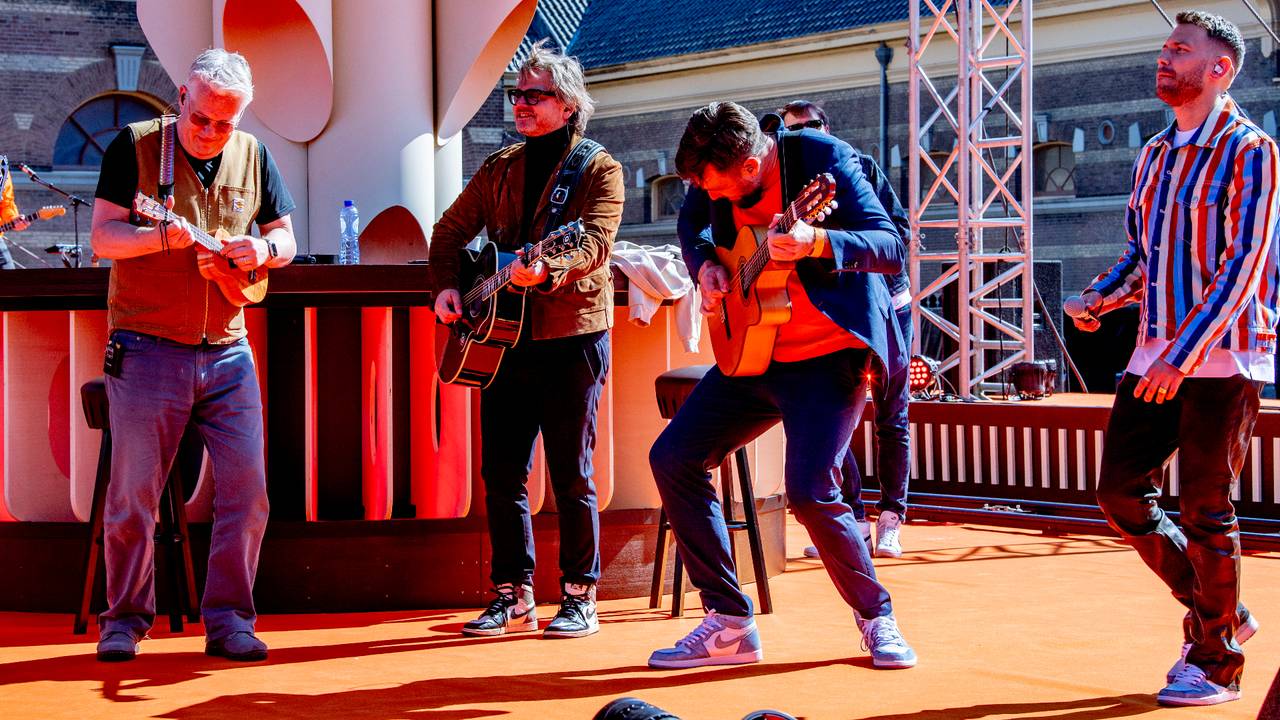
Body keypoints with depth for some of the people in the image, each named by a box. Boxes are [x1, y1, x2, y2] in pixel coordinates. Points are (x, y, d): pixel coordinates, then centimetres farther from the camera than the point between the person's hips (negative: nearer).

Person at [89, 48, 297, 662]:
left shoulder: (252, 156, 9)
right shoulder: (134, 146, -2)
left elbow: (285, 238, 15)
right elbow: (103, 238, -8)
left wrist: (263, 250, -8)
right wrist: (159, 238, -27)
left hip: (227, 352, 4)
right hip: (147, 351, -3)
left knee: (247, 489, -3)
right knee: (133, 493, -1)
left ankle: (228, 618, 8)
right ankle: (125, 619, 13)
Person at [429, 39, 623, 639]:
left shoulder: (598, 169, -3)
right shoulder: (500, 169, 14)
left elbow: (594, 244, -18)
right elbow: (450, 230, 18)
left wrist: (547, 270, -35)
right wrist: (446, 286, 1)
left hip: (572, 335, -5)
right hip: (506, 337, 5)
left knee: (570, 473, -2)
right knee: (501, 471, 4)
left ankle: (579, 598, 7)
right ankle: (513, 597, 12)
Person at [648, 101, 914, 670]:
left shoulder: (824, 159, -18)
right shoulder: (721, 178, -1)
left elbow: (891, 248, -25)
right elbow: (692, 231, 21)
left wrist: (816, 243, -42)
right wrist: (706, 265, -2)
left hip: (828, 355, -7)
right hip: (751, 350, 7)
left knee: (810, 490, -20)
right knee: (672, 459, 0)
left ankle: (877, 619, 5)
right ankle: (730, 624, 6)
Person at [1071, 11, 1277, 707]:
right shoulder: (1153, 157, 14)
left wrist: (1181, 356, -22)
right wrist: (1102, 296, 0)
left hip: (1223, 355, -7)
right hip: (1157, 355, 7)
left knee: (1205, 510, -3)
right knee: (1119, 491, 6)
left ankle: (1217, 664, 11)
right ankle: (1217, 614, 23)